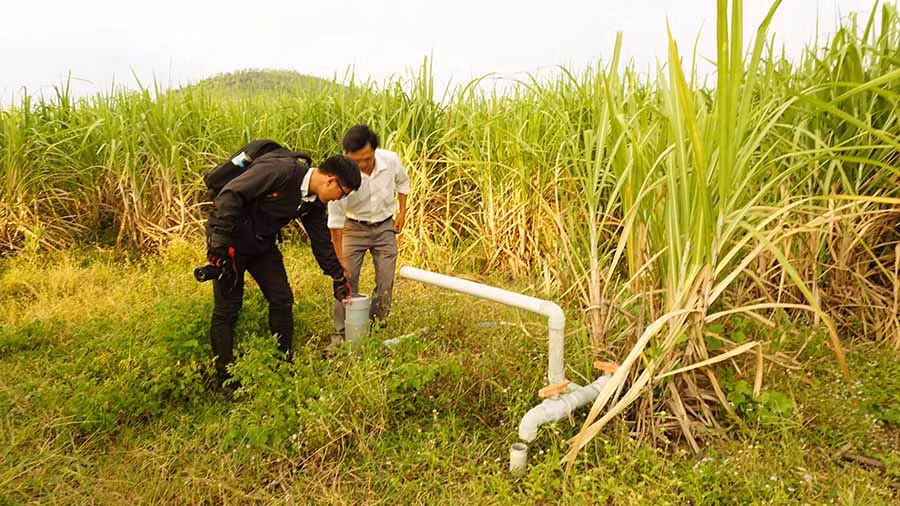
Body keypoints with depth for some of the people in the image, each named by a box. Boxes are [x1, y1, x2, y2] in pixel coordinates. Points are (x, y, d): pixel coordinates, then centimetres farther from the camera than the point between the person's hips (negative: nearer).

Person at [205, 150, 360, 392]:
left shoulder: (314, 202, -1)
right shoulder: (280, 171, -27)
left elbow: (321, 239, 11)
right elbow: (231, 194, -28)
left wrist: (338, 277, 15)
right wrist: (220, 240, -29)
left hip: (262, 245, 8)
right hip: (228, 239, -8)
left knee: (282, 300, 5)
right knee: (227, 308, -2)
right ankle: (226, 380, 10)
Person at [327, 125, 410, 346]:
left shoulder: (391, 160, -20)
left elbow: (403, 181, 7)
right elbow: (335, 220, -20)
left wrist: (402, 211, 3)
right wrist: (340, 258, -18)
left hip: (385, 227, 2)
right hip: (354, 228, -2)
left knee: (385, 282, 2)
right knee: (346, 279, -6)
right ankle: (341, 334, 6)